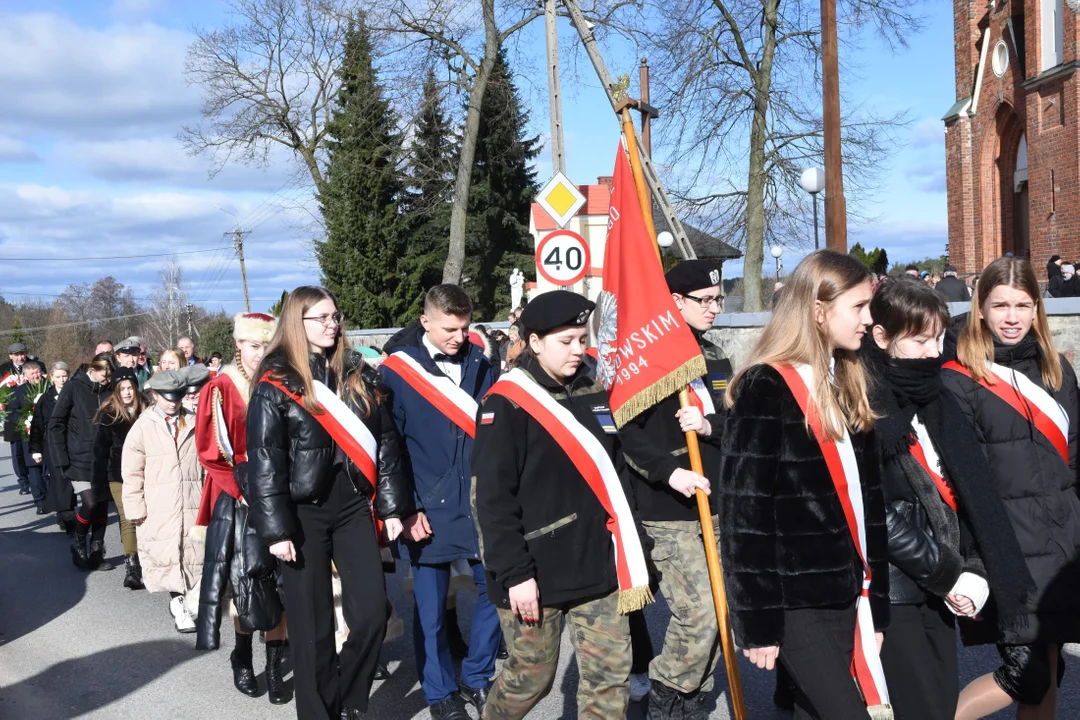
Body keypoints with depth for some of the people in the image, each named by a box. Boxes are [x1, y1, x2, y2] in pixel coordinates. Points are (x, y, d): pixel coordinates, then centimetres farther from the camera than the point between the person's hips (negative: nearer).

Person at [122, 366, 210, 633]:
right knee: (167, 558, 1)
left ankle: (184, 601, 17)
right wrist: (136, 508, -6)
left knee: (193, 555, 4)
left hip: (192, 506, 2)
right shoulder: (142, 427, 0)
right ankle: (179, 602, 13)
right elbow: (132, 474, 0)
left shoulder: (194, 424, 7)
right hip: (158, 510, -2)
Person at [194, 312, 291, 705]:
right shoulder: (220, 390, -3)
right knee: (245, 586, 2)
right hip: (238, 504, -2)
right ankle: (242, 659, 23)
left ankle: (274, 668, 11)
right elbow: (212, 451, -6)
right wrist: (245, 490, -13)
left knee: (279, 587, 1)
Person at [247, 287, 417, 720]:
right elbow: (263, 462, -8)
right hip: (304, 513, -4)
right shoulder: (275, 385, -5)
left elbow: (386, 443, 8)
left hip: (354, 507, 4)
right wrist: (276, 529, -13)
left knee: (371, 615, 0)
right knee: (313, 627, 3)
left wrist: (393, 506, 3)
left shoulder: (359, 377, 8)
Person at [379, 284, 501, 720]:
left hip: (480, 502, 4)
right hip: (429, 510, -3)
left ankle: (477, 678, 31)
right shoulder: (396, 372, -7)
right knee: (430, 609, 7)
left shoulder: (479, 364, 5)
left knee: (497, 589, 10)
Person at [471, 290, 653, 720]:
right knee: (532, 677, 9)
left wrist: (625, 549, 17)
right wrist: (514, 574, -18)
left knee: (611, 675, 7)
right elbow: (492, 499, -15)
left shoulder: (595, 393, 9)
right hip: (535, 575, -5)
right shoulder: (507, 403, -12)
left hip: (598, 568, 6)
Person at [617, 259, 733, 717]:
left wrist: (711, 426, -9)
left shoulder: (715, 358, 14)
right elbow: (624, 431, -13)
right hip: (666, 511, -7)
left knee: (714, 613, 9)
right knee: (698, 612, -11)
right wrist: (669, 472, -23)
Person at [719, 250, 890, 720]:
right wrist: (758, 622, -15)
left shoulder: (848, 384, 11)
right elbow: (745, 512, -14)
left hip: (846, 594, 7)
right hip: (794, 603, -7)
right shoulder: (764, 388, -13)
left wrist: (877, 600, 14)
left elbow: (868, 498, 15)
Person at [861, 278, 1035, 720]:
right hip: (891, 590, -7)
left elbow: (974, 495, 10)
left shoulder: (935, 399, 11)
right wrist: (946, 574, -9)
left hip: (940, 589, 7)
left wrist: (974, 571, -2)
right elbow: (880, 512, -18)